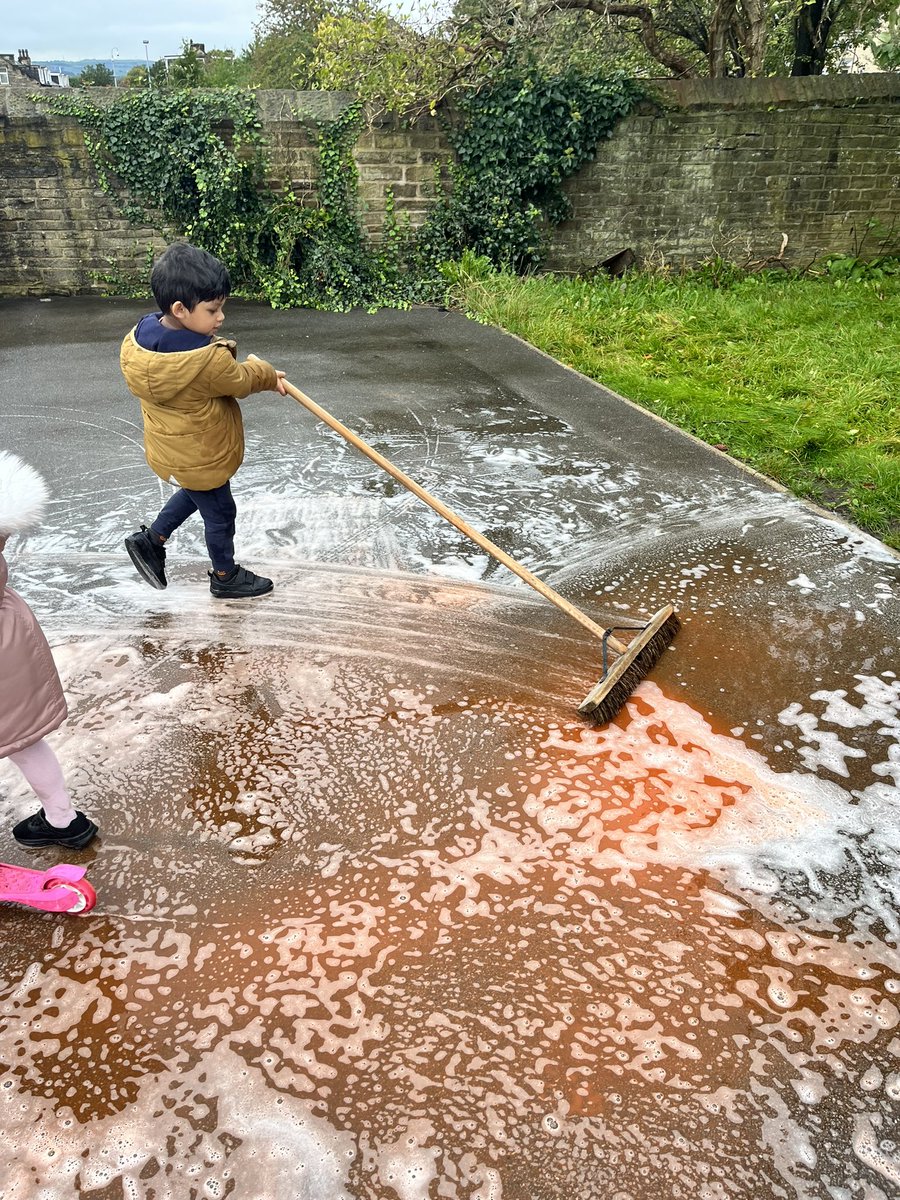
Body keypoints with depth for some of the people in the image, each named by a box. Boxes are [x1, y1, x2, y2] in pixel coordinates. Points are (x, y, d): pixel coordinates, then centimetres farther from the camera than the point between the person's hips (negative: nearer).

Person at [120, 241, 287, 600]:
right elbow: (242, 381, -16)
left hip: (172, 447, 7)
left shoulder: (140, 335, -11)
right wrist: (266, 373, 6)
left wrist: (261, 376, 2)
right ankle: (226, 577, 37)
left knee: (194, 493, 34)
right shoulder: (209, 361, -36)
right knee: (220, 514, 16)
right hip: (199, 457, -7)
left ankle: (151, 540, 40)